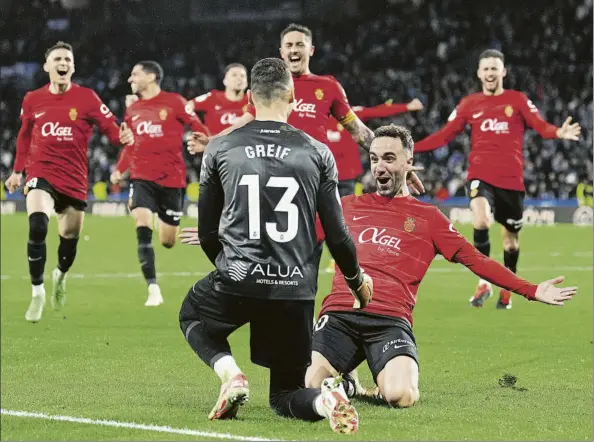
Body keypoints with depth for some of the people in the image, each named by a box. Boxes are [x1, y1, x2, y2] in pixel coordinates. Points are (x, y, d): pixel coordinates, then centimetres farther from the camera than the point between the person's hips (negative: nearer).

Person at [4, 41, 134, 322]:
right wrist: (18, 170, 19)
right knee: (37, 226, -25)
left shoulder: (86, 98, -4)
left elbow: (110, 128, -7)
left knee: (70, 236, 10)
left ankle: (60, 276, 45)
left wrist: (123, 137, -30)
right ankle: (37, 292, -15)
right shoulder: (32, 100, 3)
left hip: (74, 178, 1)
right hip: (41, 173, -1)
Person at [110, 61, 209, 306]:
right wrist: (119, 170, 8)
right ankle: (153, 289, -19)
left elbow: (199, 131, -5)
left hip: (172, 178, -2)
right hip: (142, 177, 3)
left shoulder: (174, 102, -5)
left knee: (168, 241, 7)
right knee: (143, 228, -20)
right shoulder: (132, 109, 8)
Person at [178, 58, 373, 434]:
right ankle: (325, 398, -19)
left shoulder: (219, 149, 5)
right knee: (286, 396, 17)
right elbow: (337, 235, 4)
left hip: (238, 282, -1)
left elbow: (207, 234, 12)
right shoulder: (317, 153, 3)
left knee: (192, 315, 34)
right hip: (296, 291, 1)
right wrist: (358, 280, 24)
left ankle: (230, 373, 3)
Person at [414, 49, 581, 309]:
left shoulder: (517, 100, 4)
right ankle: (484, 282, -13)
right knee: (480, 221, -28)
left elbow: (541, 126, -8)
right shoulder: (469, 103, 7)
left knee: (511, 238, 12)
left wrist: (559, 133, -30)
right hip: (480, 176, -1)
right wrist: (411, 147, -2)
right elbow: (444, 135, 8)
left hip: (511, 180, 1)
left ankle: (506, 290, 34)